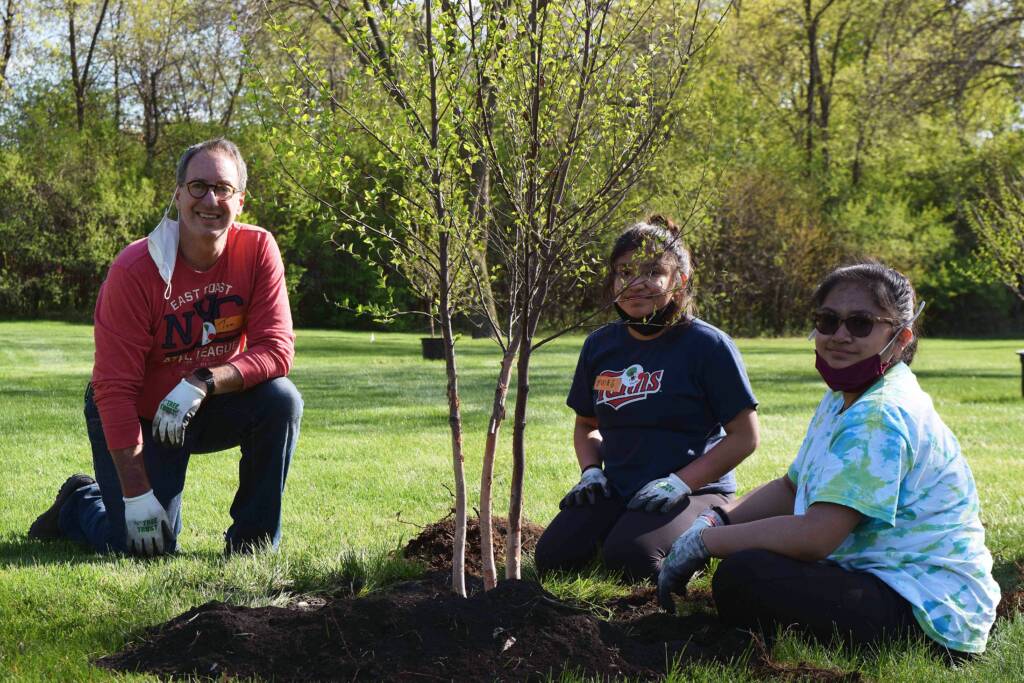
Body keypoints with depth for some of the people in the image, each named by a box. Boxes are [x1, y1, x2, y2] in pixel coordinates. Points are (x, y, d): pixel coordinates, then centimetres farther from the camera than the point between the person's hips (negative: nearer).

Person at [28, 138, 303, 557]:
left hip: (209, 408, 3)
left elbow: (277, 349, -20)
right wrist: (136, 494, -25)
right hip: (138, 415, -3)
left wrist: (203, 383, -37)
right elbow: (114, 389, -22)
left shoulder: (257, 250, -15)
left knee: (281, 401, -25)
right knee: (146, 546, -12)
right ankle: (79, 503, 24)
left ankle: (252, 541, -7)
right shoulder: (134, 271, -24)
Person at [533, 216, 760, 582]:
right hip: (615, 491, 5)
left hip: (694, 490, -5)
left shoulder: (707, 345, -8)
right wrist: (591, 470, 0)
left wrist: (679, 483, -18)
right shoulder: (600, 345, 8)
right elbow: (586, 425, 22)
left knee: (630, 555, -32)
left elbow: (744, 436, -8)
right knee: (552, 555, -18)